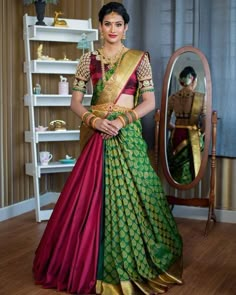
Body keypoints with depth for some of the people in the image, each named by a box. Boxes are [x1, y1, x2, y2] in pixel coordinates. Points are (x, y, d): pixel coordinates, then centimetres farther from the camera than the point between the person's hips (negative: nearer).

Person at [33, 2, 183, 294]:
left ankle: (130, 264, 14)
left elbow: (150, 101, -1)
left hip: (127, 133, -1)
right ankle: (94, 266, 17)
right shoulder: (88, 59, 8)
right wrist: (93, 120, -14)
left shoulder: (139, 59, 4)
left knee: (129, 195, -2)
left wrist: (122, 120, -14)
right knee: (92, 197, 2)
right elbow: (75, 101, 5)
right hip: (96, 133, 2)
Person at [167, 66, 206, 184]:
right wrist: (199, 132, 9)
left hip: (176, 136, 4)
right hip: (192, 137, -3)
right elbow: (205, 123, -10)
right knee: (190, 169, 5)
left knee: (175, 168, 14)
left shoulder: (173, 97, 2)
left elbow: (167, 122, 8)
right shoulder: (201, 97, -8)